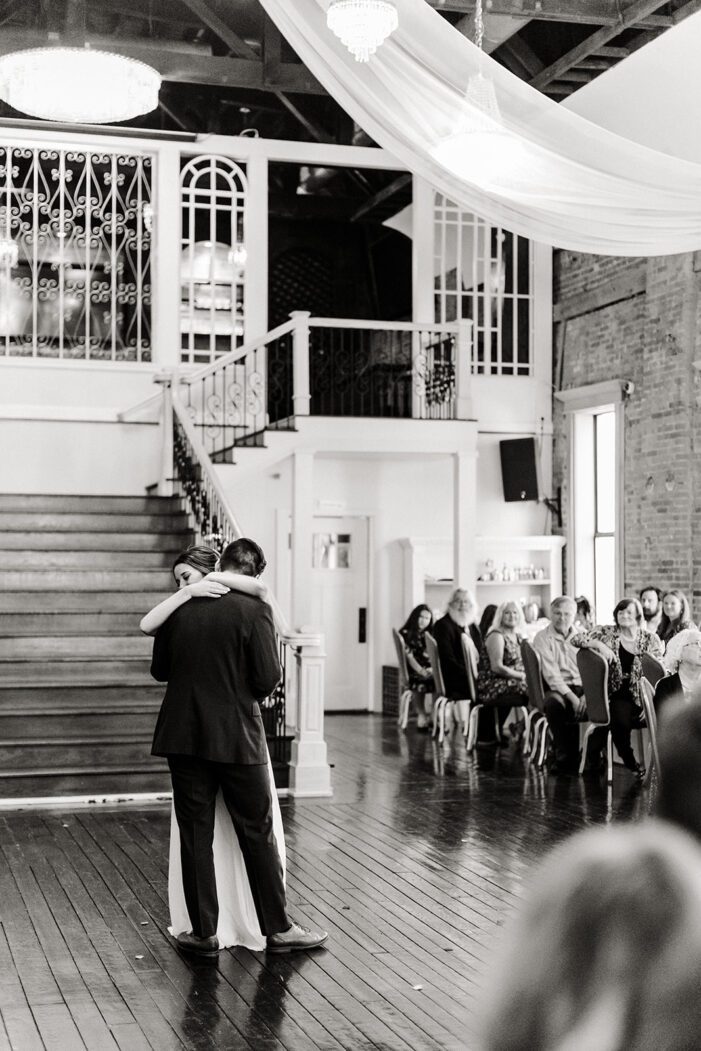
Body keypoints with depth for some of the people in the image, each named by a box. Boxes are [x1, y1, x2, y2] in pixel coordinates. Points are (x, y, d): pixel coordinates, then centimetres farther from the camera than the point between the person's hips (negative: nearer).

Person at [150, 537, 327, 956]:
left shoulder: (179, 607, 1)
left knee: (195, 835, 10)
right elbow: (268, 678, -13)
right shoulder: (254, 610, -11)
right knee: (258, 834, 8)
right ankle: (278, 928, 16)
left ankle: (205, 933, 15)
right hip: (237, 737, -3)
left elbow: (159, 669, 9)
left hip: (183, 734, 3)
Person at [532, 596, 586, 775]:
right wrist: (571, 697, -22)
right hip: (557, 689, -3)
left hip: (583, 688, 3)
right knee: (554, 703, -38)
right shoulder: (542, 638, 2)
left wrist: (587, 695, -13)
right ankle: (565, 758, -26)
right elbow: (551, 674, -9)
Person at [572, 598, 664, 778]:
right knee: (620, 711, -32)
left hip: (638, 695, 0)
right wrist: (599, 644, -17)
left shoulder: (650, 640, 6)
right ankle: (630, 761, -7)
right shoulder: (605, 632, 5)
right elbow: (576, 638, -1)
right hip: (614, 694, 0)